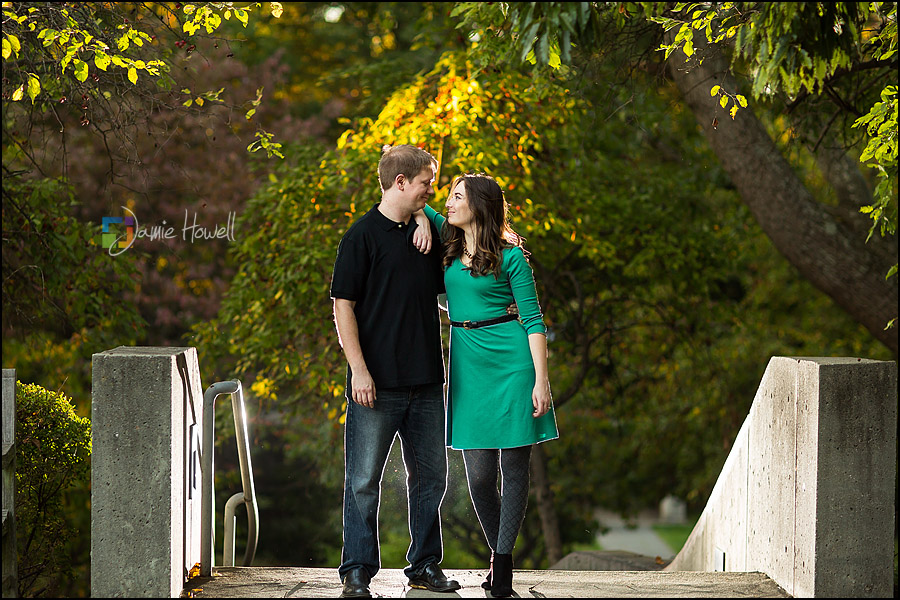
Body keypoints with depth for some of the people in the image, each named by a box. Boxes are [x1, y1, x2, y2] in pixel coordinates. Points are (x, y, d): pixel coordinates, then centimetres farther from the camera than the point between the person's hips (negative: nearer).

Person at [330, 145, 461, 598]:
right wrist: (359, 370, -15)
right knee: (364, 480, -2)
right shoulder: (363, 236, -6)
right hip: (377, 384, -6)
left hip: (425, 382, 6)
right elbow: (343, 307, -8)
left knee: (429, 475, 11)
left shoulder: (426, 233, 14)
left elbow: (443, 294, 25)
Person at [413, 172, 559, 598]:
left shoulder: (509, 256, -4)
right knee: (479, 473, 1)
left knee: (514, 466, -1)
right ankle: (497, 554, 19)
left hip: (511, 359, -4)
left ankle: (502, 560, 6)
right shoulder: (449, 244, 9)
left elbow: (533, 319, -5)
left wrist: (541, 380, -11)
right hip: (468, 363, 4)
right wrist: (423, 222, 0)